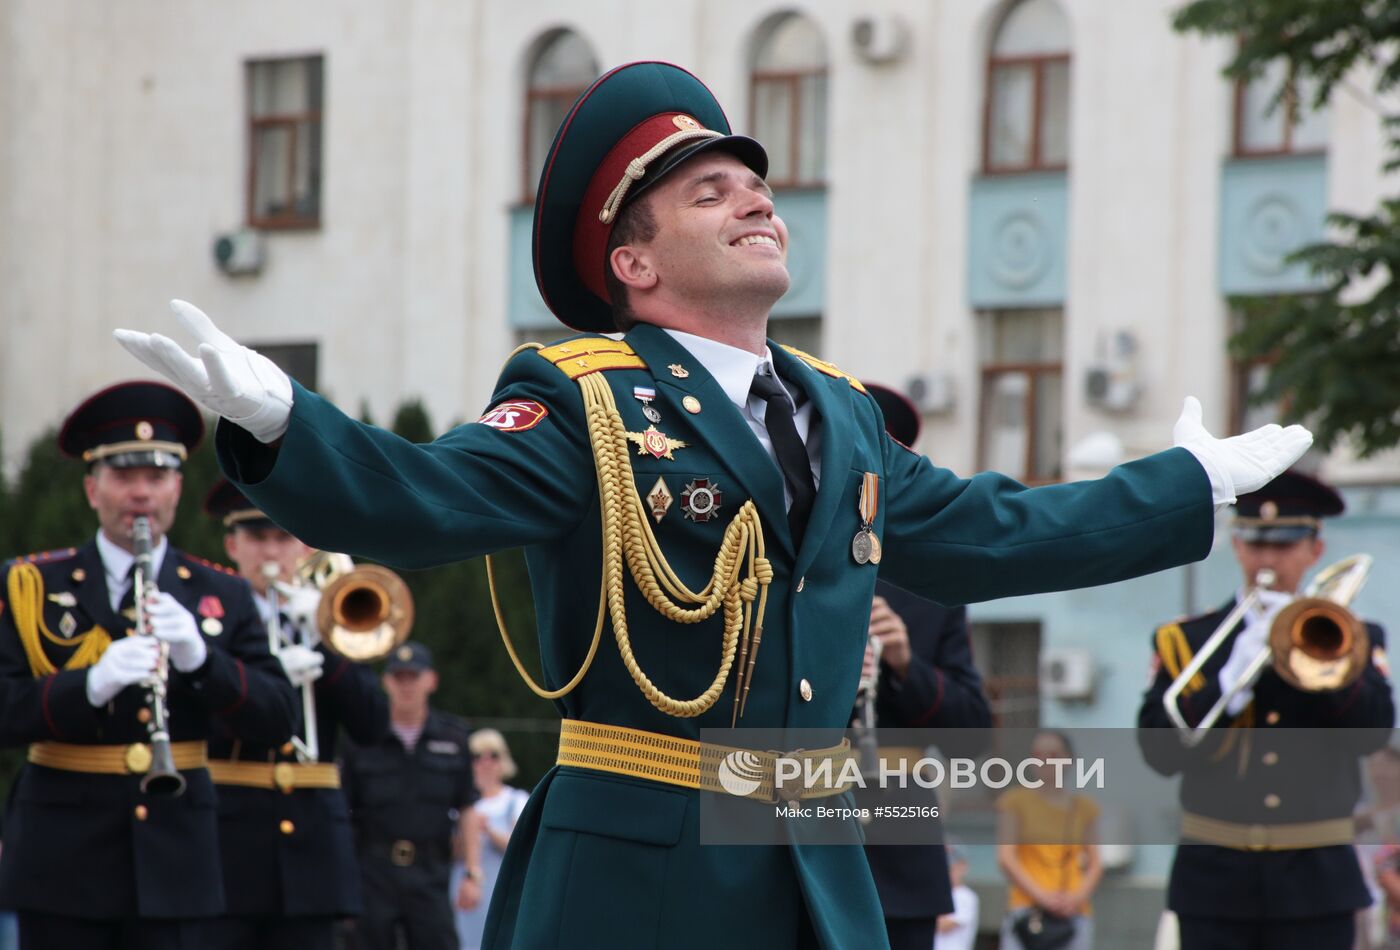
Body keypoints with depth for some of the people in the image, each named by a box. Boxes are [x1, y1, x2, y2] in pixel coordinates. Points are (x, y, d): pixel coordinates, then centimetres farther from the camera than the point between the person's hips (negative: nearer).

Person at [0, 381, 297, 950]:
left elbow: (275, 720, -1)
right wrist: (89, 685, -27)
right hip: (63, 859, -1)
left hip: (173, 859, 1)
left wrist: (199, 657, -19)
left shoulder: (222, 596, 9)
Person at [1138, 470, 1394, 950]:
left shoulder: (1352, 639, 10)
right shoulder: (1184, 640, 8)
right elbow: (1160, 750, -4)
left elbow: (1373, 731, -7)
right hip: (1216, 882, 0)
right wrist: (1230, 681, -17)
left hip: (1318, 879, 0)